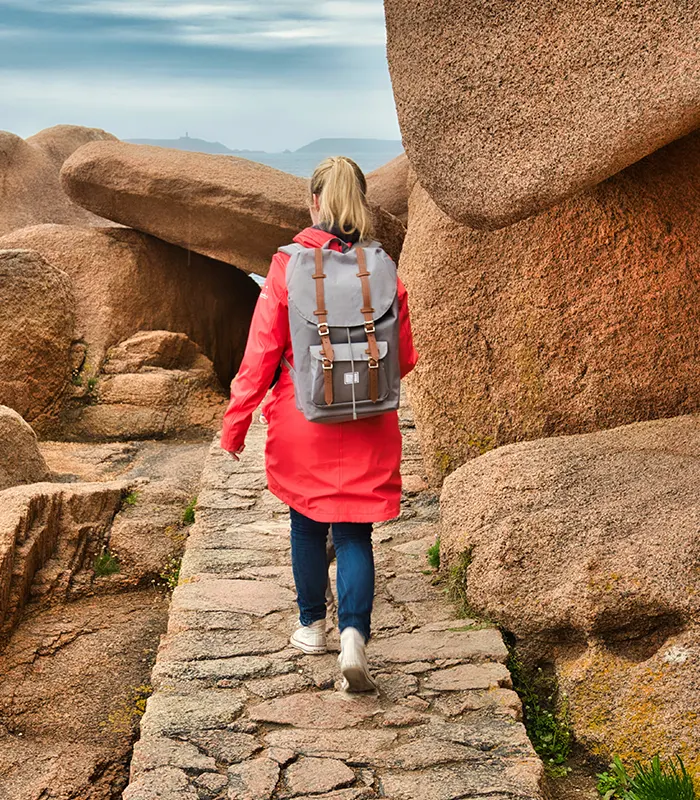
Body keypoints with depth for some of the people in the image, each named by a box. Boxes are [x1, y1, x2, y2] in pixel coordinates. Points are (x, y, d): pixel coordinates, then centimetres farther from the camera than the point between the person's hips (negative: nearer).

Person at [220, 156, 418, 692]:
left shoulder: (288, 267, -9)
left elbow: (262, 351, -9)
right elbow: (404, 359, 1)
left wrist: (236, 421, 0)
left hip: (301, 421, 0)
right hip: (366, 427, 1)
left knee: (307, 525, 18)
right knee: (355, 532, 6)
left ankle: (312, 626, 31)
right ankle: (355, 635, -10)